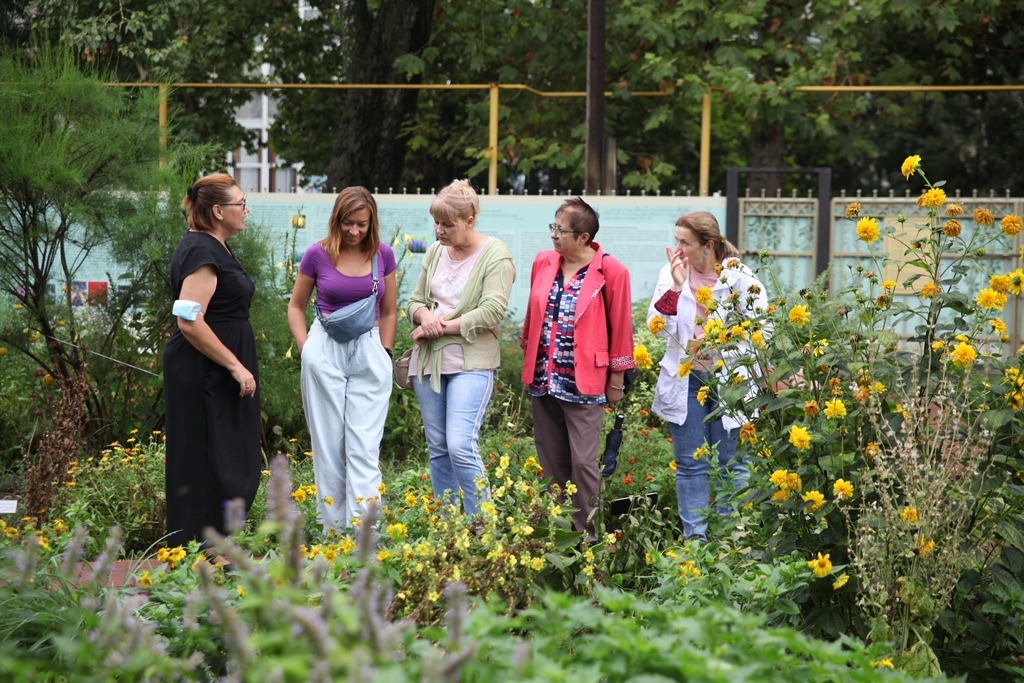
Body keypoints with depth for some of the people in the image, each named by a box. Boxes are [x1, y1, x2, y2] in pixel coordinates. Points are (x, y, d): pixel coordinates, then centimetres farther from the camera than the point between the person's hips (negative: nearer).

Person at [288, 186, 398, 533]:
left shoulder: (383, 255, 2)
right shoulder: (317, 254, -2)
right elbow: (296, 306, 10)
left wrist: (384, 354, 6)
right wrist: (307, 349, 0)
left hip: (369, 354, 1)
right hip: (326, 352, -1)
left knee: (365, 448, -7)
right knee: (328, 446, 5)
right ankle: (332, 530, 13)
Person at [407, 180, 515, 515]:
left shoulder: (495, 255, -7)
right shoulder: (435, 252, 13)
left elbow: (491, 312, -16)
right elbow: (415, 299, 18)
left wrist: (441, 327, -14)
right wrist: (424, 315, -6)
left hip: (471, 362, -7)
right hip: (428, 360, 7)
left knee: (460, 445, -17)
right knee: (437, 448, 8)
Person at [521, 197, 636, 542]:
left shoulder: (611, 271, -9)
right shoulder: (543, 263, 6)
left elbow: (620, 328, -3)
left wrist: (616, 379, -1)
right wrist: (529, 364, 17)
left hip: (583, 384, -5)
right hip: (543, 380, 5)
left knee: (583, 462, -5)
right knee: (550, 461, 11)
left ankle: (586, 536, 4)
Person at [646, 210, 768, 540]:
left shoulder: (739, 278, -6)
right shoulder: (671, 274, 2)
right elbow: (659, 328, -6)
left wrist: (727, 353, -14)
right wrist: (675, 286, -17)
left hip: (729, 380, -2)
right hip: (684, 380, 3)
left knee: (731, 464, 4)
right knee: (691, 464, 6)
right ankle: (694, 537, 11)